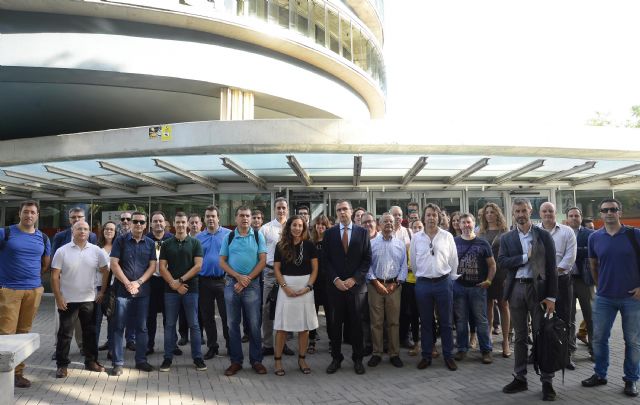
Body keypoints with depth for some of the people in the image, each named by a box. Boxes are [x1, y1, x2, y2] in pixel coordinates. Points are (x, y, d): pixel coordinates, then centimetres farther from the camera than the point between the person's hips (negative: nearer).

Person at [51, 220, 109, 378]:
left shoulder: (96, 251, 0)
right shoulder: (62, 251, -4)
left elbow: (105, 272, 6)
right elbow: (55, 276, -4)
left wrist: (102, 292, 1)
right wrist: (58, 297, -10)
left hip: (89, 300, 2)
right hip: (67, 300, -2)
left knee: (90, 332, 11)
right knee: (65, 333, 6)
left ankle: (91, 361, 23)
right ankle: (62, 365, 17)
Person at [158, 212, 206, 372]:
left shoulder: (195, 243, 4)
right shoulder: (166, 244, 8)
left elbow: (198, 266, -5)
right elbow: (162, 267, 1)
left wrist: (181, 280, -10)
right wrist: (174, 284, -10)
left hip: (191, 288, -1)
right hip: (171, 289, 1)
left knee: (194, 324, 3)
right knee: (170, 324, 6)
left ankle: (197, 357, 11)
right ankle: (168, 358, 16)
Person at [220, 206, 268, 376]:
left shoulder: (258, 236, 1)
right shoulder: (228, 237, 5)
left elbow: (263, 260, -4)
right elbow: (222, 262, 4)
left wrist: (247, 279, -11)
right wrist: (238, 276, -10)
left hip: (252, 284, -2)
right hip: (231, 283, 2)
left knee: (254, 324, 2)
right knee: (232, 324, 7)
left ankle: (256, 360, 14)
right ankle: (235, 361, 18)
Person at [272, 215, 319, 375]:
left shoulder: (309, 245, 3)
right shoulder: (281, 246, 3)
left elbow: (315, 269, 3)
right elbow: (276, 269, 3)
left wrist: (308, 287, -9)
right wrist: (285, 287, -9)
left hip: (305, 287, 1)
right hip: (286, 286, 0)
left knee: (304, 325, 5)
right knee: (282, 325, 0)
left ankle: (302, 359, 17)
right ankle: (277, 360, 10)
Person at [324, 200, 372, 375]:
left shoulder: (362, 232, 3)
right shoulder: (329, 233, 4)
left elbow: (367, 259, 1)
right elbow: (326, 259, 3)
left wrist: (354, 279, -9)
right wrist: (335, 279, -9)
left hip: (356, 285, 0)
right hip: (335, 285, 1)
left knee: (356, 323, 7)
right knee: (335, 323, 6)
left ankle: (357, 359, 19)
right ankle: (336, 358, 18)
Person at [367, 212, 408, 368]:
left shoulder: (400, 243, 8)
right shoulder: (372, 243, 3)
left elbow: (404, 266, 5)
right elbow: (367, 265, 0)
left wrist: (395, 283, -5)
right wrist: (376, 283, -9)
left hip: (394, 286, 1)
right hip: (375, 285, -1)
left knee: (394, 321, 5)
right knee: (376, 321, 3)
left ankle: (394, 354, 15)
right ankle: (377, 353, 13)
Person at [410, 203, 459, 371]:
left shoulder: (447, 236, 0)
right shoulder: (416, 238, 2)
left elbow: (453, 261, 6)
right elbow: (413, 261, 9)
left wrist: (450, 278, 8)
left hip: (443, 283, -1)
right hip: (423, 283, 1)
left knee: (446, 322, 5)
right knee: (425, 322, 9)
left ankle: (448, 356, 17)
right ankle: (426, 356, 19)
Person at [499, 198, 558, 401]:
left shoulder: (544, 235, 0)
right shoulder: (506, 238, 6)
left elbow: (551, 267, -3)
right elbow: (502, 261, -7)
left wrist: (551, 296, -9)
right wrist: (525, 257, -15)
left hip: (538, 289, -2)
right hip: (515, 289, 2)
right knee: (520, 336, 11)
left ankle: (547, 381, 11)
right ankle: (520, 378, 20)